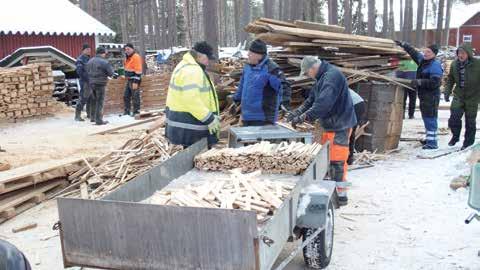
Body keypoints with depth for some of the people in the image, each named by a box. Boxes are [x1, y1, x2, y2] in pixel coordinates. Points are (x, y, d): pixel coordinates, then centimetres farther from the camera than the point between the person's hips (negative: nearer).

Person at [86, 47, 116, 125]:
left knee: (94, 100, 20)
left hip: (91, 83, 7)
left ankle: (93, 116, 28)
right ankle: (98, 120, 1)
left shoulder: (90, 61, 8)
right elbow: (111, 73, -13)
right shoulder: (104, 62, -14)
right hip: (100, 84, -7)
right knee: (100, 102, -1)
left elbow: (87, 71, 11)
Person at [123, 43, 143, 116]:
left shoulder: (136, 57, -15)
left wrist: (135, 82, -23)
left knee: (135, 97, -3)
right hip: (129, 80, 10)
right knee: (126, 96, 14)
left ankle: (136, 112, 6)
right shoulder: (128, 57, 15)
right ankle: (126, 111, 23)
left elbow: (138, 71, -20)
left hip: (134, 80, -10)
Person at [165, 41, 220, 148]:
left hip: (184, 123, 11)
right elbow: (192, 100, -29)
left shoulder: (186, 66, 16)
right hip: (189, 125, -11)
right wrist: (209, 119, -23)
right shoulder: (192, 71, -20)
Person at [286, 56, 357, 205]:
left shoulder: (332, 76, -21)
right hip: (330, 124, 10)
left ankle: (341, 195, 0)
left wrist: (304, 117, -27)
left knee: (336, 160, -8)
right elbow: (312, 99, 17)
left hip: (339, 125, -10)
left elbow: (323, 103, -30)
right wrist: (297, 112, 5)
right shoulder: (322, 77, 13)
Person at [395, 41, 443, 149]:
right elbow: (414, 52, 27)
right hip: (424, 96, 10)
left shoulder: (435, 65, -15)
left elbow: (434, 82, -23)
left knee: (430, 119, -10)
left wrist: (419, 82, -22)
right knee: (426, 118, 18)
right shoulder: (422, 60, 12)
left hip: (431, 97, -10)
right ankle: (429, 139, 30)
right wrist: (403, 44, 28)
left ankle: (432, 143, -8)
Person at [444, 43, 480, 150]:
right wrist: (447, 92, 4)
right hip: (458, 96, 3)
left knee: (470, 121, 7)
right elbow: (450, 79, 12)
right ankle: (455, 136, 23)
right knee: (454, 118, -3)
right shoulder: (454, 64, 0)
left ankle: (468, 142, 23)